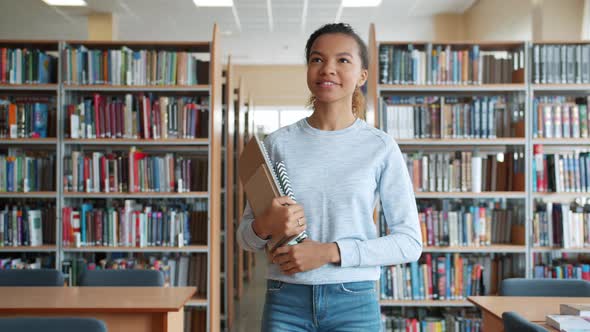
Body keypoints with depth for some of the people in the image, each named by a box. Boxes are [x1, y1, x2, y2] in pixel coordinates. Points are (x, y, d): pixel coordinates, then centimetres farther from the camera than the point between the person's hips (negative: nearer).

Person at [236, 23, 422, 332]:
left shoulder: (381, 147, -2)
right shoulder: (278, 143, 2)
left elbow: (410, 242, -3)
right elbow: (244, 235, 8)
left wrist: (329, 251, -13)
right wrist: (265, 226, -15)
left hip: (353, 301, -1)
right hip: (285, 301, 1)